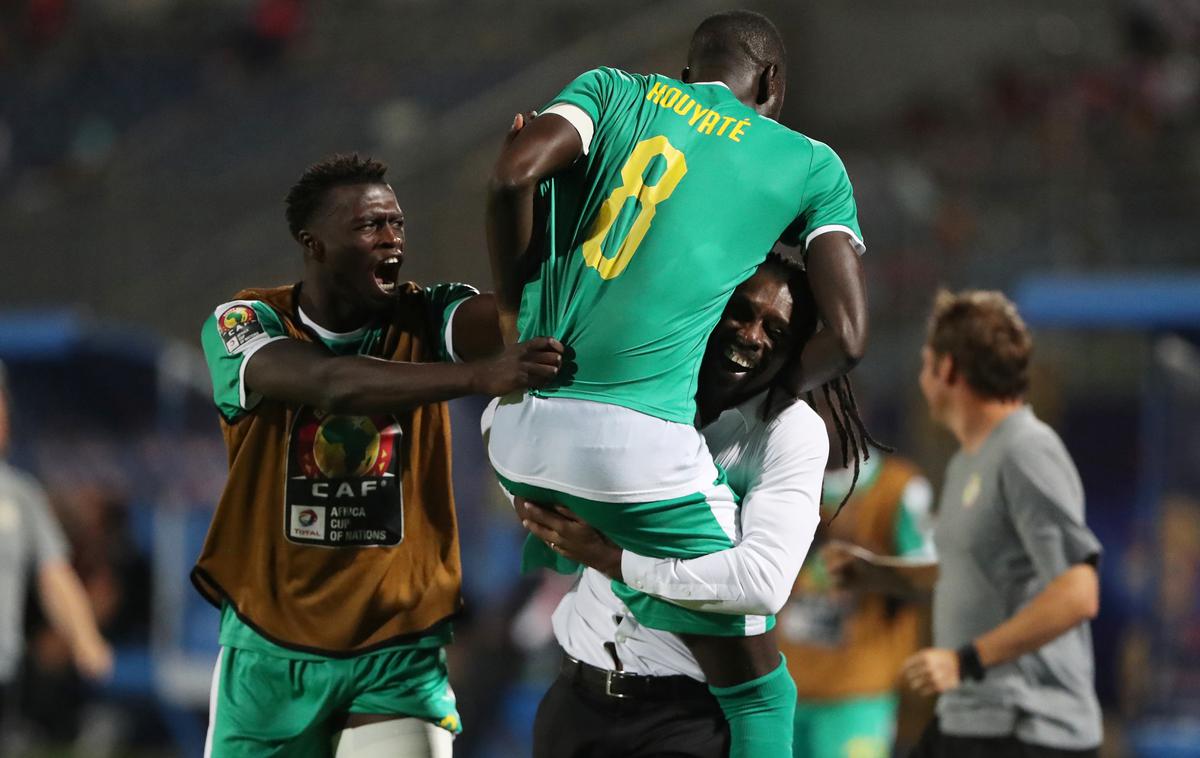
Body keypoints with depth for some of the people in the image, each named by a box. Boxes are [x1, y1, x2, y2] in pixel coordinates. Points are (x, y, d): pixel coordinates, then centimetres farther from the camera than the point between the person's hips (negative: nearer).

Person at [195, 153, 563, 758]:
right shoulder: (242, 325, -9)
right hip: (270, 649, 0)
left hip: (399, 655, 0)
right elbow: (332, 384, -29)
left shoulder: (423, 319, -3)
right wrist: (478, 375, -42)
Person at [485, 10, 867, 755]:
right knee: (754, 686, 7)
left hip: (524, 431, 4)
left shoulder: (614, 91, 17)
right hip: (640, 441, -4)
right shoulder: (809, 165, 13)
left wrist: (514, 314, 10)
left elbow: (514, 175, -2)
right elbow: (846, 335, 4)